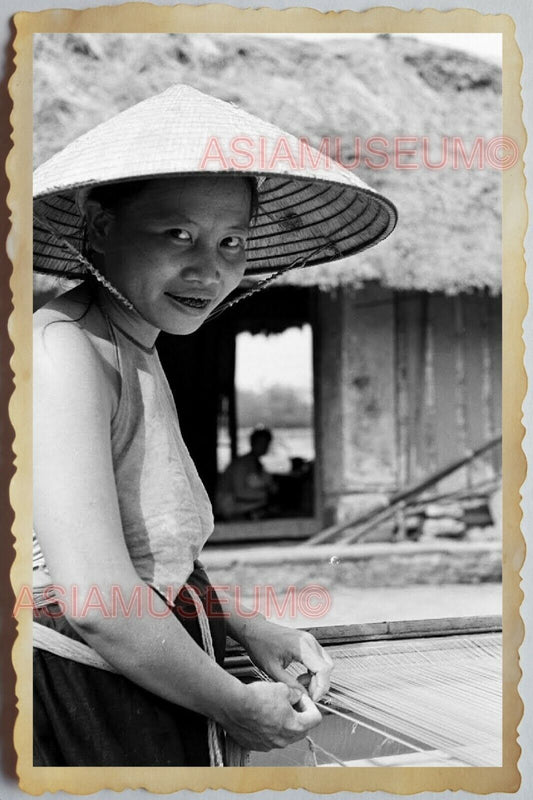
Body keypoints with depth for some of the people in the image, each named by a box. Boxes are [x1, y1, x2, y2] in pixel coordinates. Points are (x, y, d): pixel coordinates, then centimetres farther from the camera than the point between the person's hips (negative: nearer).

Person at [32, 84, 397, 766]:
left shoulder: (135, 355, 10)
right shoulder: (65, 347, -21)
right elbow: (94, 600, -28)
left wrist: (250, 629, 5)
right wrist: (239, 706, -15)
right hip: (82, 716, -9)